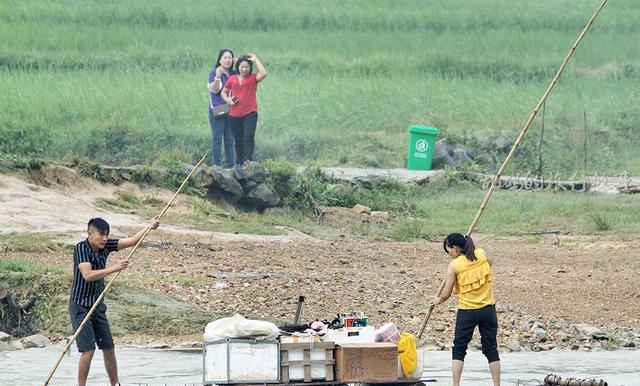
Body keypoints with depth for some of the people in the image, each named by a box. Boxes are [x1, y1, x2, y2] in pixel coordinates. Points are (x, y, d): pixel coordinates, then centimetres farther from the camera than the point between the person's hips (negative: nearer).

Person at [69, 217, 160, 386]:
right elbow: (88, 275, -28)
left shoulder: (105, 246, 3)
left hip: (98, 306, 7)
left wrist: (149, 227, -2)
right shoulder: (81, 248, -17)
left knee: (109, 348, 9)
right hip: (80, 306, -7)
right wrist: (114, 269, -33)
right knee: (88, 350, -14)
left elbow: (131, 241, 9)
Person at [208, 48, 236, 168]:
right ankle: (217, 165, -2)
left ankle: (230, 165, 12)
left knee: (229, 140, 8)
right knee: (217, 139, -3)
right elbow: (214, 90, -17)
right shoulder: (214, 73, -5)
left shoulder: (233, 74, 10)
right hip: (217, 112, -5)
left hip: (230, 111, 5)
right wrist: (217, 77, -31)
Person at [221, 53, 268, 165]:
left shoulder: (253, 78, 3)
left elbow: (264, 73, -15)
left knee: (249, 137, -19)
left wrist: (255, 60, -6)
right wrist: (227, 99, -2)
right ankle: (239, 163, 16)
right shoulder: (232, 79, 12)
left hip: (250, 113, -3)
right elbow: (224, 92, 20)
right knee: (238, 140, 8)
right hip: (235, 115, 3)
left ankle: (248, 159, -27)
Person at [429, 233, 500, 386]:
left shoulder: (454, 265, -11)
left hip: (467, 311, -3)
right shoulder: (481, 254, -2)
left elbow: (446, 294, -4)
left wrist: (438, 300, 16)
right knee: (491, 349, 10)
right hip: (488, 309, 3)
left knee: (459, 349, 9)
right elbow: (489, 263, 25)